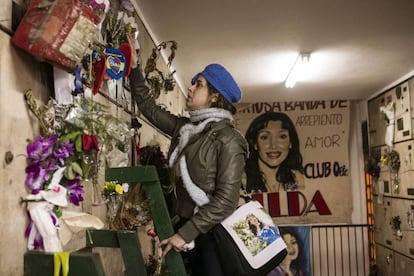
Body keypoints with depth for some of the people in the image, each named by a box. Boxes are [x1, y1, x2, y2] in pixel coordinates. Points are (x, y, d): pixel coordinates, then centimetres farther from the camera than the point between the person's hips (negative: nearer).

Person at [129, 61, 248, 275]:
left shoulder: (228, 139, -15)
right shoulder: (184, 127, 6)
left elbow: (227, 199, -21)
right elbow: (147, 106, 16)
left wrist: (186, 233, -21)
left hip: (212, 231, -6)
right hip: (185, 225, 6)